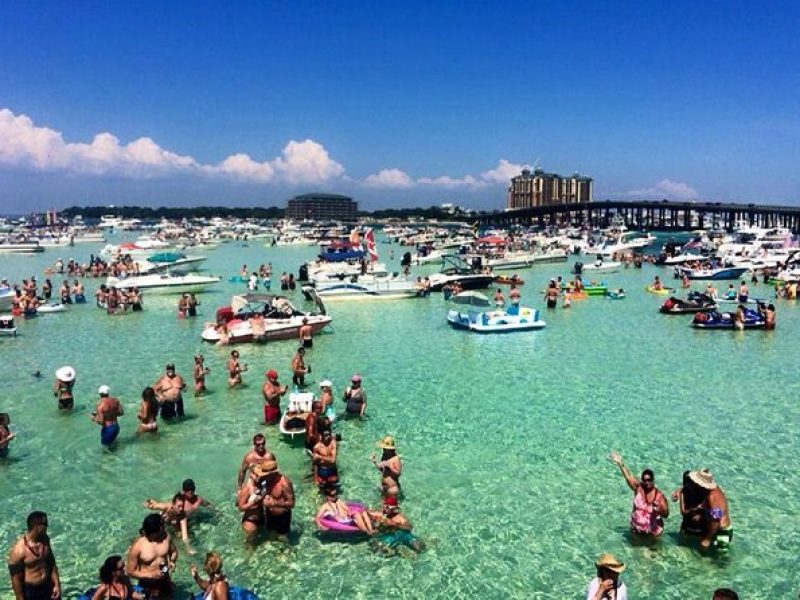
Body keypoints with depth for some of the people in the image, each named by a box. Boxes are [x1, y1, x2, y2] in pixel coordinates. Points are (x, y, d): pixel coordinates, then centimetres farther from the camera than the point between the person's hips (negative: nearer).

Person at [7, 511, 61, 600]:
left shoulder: (45, 539, -6)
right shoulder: (19, 550, -27)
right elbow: (16, 579, -19)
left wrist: (56, 584, 3)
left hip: (48, 587, 6)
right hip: (30, 592, -6)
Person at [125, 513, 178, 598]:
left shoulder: (166, 536, -15)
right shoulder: (137, 546, -26)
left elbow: (174, 551, 4)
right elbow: (130, 571, -18)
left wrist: (172, 561, -17)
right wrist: (151, 575, -27)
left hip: (165, 580, 4)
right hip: (148, 584, -4)